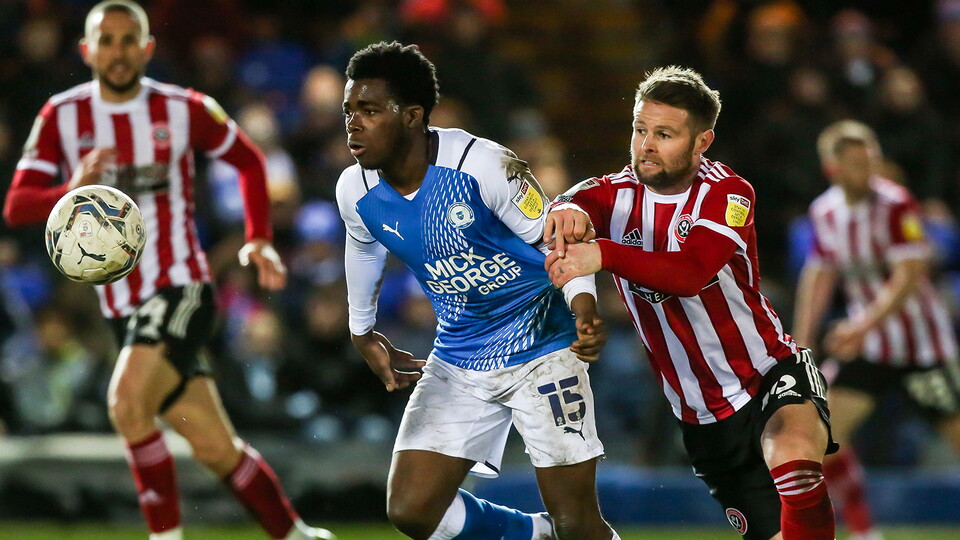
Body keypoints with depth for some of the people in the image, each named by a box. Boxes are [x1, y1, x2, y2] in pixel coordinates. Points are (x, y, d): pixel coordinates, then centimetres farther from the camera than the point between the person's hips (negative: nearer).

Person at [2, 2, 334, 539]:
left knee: (127, 400, -27)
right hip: (123, 306, 3)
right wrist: (74, 191, -26)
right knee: (216, 449, 4)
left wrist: (259, 241, 3)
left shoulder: (184, 109, -2)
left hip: (182, 288, -3)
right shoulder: (62, 117, 1)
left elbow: (250, 161, 14)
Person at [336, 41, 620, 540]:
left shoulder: (482, 165, -24)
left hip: (541, 350, -5)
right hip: (457, 362, 5)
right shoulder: (355, 191, -8)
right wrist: (363, 332, 23)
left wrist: (584, 307, -33)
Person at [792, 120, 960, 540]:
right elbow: (820, 274, 13)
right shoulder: (824, 212, 1)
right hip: (865, 346, 5)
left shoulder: (897, 205, -17)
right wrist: (801, 342, 8)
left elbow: (907, 277, -22)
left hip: (921, 343, -5)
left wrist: (863, 326, -31)